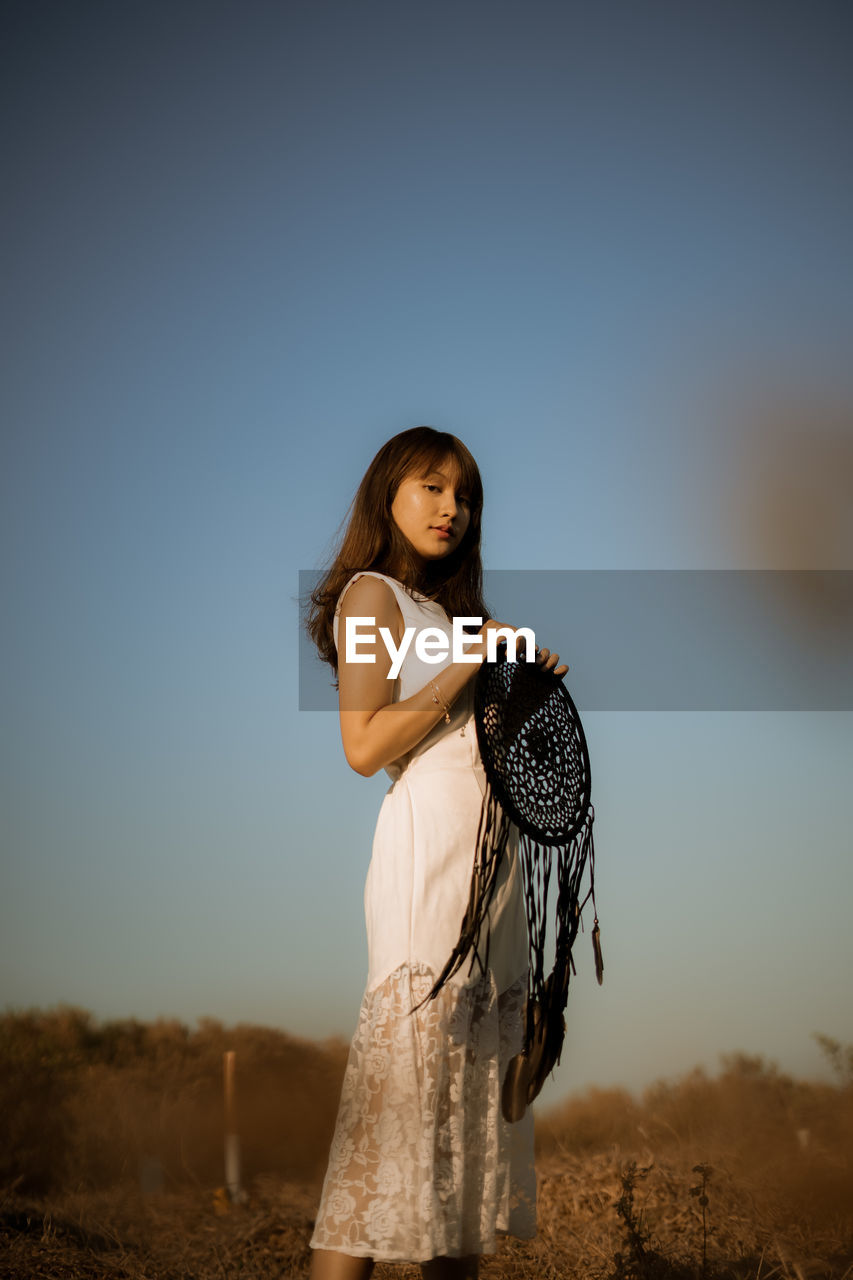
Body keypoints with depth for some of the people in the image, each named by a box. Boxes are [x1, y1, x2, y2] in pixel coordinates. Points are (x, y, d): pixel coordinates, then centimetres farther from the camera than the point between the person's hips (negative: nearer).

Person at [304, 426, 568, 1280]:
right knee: (408, 1057, -15)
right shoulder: (373, 593, 1)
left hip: (488, 843, 8)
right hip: (430, 836, -8)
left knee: (472, 1063, 3)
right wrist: (469, 660, -9)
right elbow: (365, 746, -10)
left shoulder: (443, 607, 25)